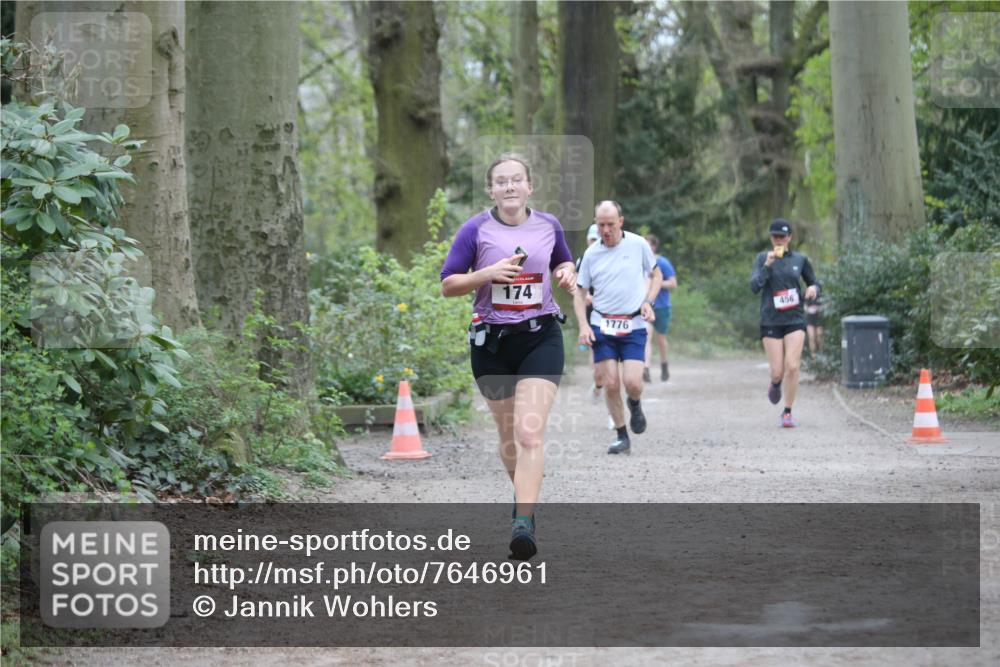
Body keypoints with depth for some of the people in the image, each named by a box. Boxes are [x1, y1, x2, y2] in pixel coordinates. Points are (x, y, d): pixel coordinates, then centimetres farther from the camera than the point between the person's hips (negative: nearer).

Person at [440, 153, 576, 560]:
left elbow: (564, 261, 25)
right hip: (491, 341, 1)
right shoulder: (476, 230, -3)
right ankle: (524, 495, 39)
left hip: (541, 338, 0)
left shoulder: (548, 226, 5)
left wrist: (567, 275, 2)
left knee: (530, 433, -16)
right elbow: (448, 284, -2)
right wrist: (487, 274, -18)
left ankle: (524, 523, -23)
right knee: (508, 433, 13)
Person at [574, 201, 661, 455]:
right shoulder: (591, 253, 2)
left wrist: (648, 302, -5)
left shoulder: (638, 244, -1)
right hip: (602, 326, 1)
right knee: (610, 384, -4)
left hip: (634, 326, -1)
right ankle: (622, 438, 9)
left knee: (632, 382, -15)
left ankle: (635, 405, 21)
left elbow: (657, 275, 13)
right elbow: (579, 293, 9)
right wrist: (583, 326, -4)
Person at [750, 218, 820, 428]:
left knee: (792, 366, -15)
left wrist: (813, 289, -7)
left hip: (795, 320, 0)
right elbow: (754, 286, -10)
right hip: (770, 322, 0)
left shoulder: (800, 259, 6)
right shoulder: (762, 258, 2)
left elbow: (814, 283, 17)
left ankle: (788, 413, -4)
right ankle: (775, 384, 36)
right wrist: (767, 264, -22)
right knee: (777, 372, -2)